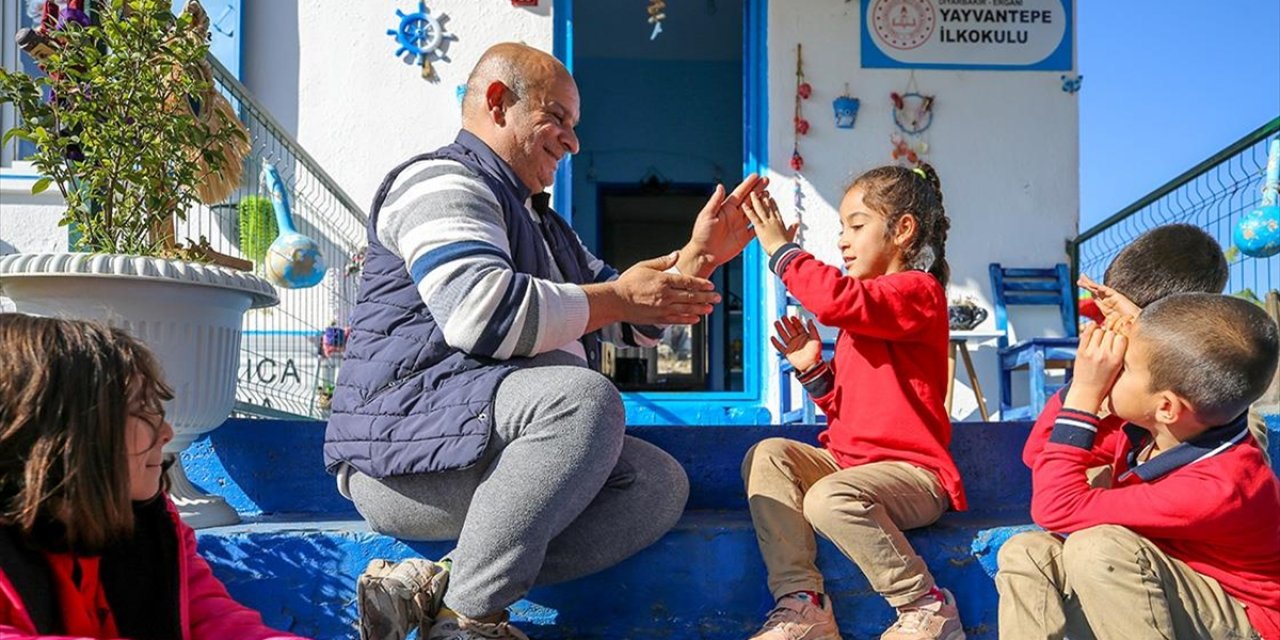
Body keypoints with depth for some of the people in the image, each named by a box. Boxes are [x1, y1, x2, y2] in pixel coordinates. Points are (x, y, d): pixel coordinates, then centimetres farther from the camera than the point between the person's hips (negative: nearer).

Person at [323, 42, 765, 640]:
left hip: (496, 450, 10)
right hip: (407, 447, -9)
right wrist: (618, 295, -13)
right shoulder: (442, 181, -4)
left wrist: (700, 255, 14)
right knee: (585, 397, -33)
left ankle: (431, 586, -18)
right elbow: (482, 313, -24)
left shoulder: (540, 221, 28)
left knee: (660, 482, -10)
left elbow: (635, 323, 30)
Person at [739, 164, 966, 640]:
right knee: (768, 455, -11)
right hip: (848, 460, 9)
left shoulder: (918, 292, -8)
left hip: (911, 471, -9)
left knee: (830, 497, -34)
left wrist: (781, 249, -19)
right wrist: (813, 368, 5)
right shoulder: (862, 314, 21)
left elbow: (837, 299, -29)